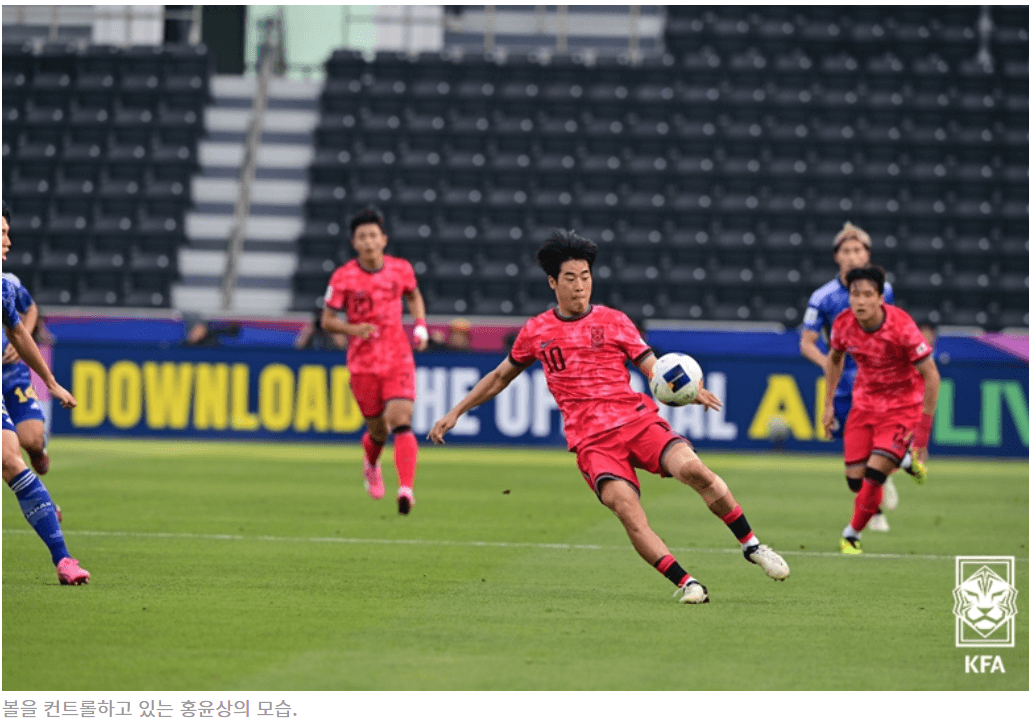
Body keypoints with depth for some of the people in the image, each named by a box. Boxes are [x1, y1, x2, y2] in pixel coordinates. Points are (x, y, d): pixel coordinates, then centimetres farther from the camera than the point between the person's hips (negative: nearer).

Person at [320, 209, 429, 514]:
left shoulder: (401, 269, -1)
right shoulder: (343, 277, -7)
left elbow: (414, 297, 20)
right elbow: (327, 320, -1)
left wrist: (420, 326, 3)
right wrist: (353, 329, -20)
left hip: (398, 358, 0)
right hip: (363, 363, 0)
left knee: (400, 421, -19)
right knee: (378, 430, 7)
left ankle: (406, 489, -26)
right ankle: (371, 464, 44)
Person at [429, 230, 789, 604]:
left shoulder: (613, 321, 10)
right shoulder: (536, 331, 13)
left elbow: (656, 372, 6)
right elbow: (501, 376, 28)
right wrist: (456, 412, 26)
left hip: (638, 419, 0)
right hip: (592, 441, 0)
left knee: (693, 469, -25)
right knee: (628, 511, -27)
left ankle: (751, 545, -9)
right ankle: (685, 583, -24)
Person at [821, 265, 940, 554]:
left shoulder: (901, 327, -26)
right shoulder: (843, 324, -13)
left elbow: (931, 375, -19)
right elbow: (834, 358, 11)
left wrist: (923, 428, -17)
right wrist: (828, 404, 8)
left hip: (903, 405, -4)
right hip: (865, 401, 5)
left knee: (874, 475, -17)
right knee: (855, 479, -2)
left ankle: (852, 533, 7)